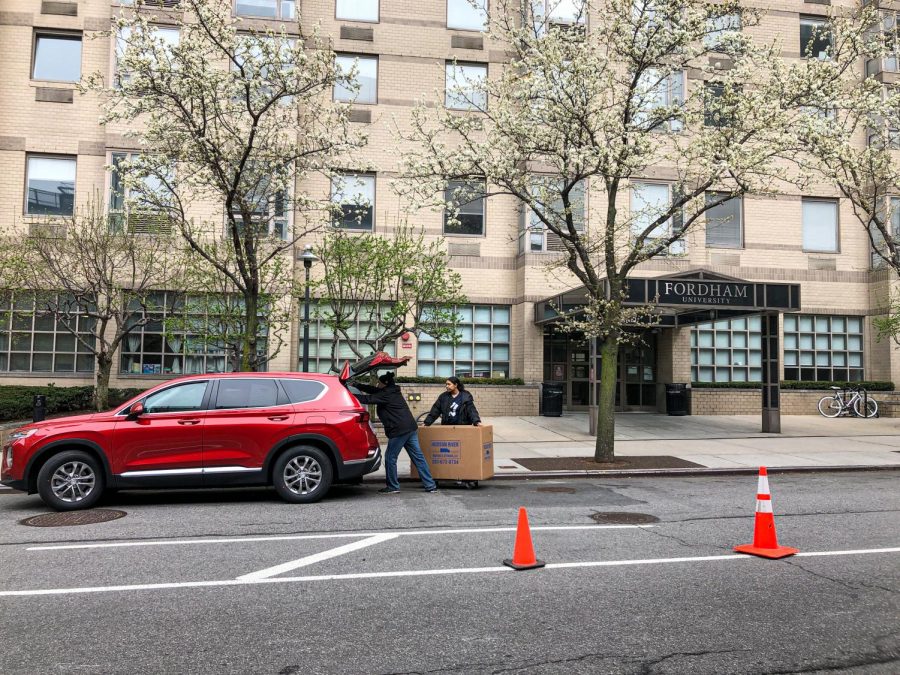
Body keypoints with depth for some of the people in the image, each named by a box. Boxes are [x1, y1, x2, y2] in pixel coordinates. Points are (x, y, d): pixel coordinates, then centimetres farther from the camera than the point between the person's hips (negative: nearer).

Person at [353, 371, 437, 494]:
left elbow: (368, 399, -11)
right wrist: (356, 385, 23)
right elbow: (373, 390, 25)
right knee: (418, 457, 8)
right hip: (411, 428, 10)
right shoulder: (393, 392, 21)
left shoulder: (387, 394, -7)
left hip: (399, 431, -10)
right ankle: (430, 485, 8)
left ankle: (393, 486, 11)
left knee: (390, 457, 4)